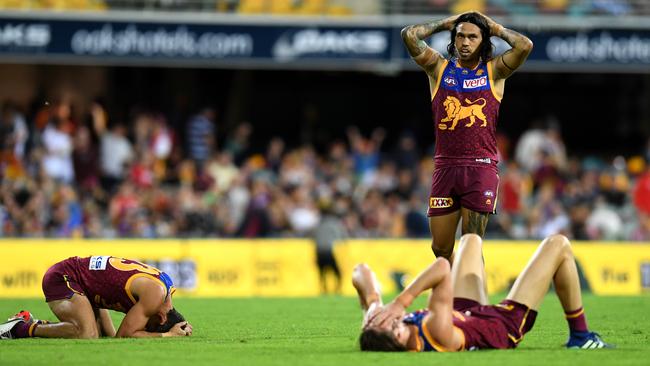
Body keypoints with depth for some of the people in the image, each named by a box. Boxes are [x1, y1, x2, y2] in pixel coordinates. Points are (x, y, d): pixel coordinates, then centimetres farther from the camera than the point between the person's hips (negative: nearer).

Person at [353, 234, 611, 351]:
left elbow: (362, 273, -25)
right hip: (507, 325, -7)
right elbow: (443, 269, -51)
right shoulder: (436, 334, -48)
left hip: (465, 312, 7)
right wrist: (401, 302, -53)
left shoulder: (376, 330, -31)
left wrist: (374, 307, -39)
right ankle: (579, 336, 21)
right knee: (558, 246, 2)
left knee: (471, 240, 30)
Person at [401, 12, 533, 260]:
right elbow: (409, 35, 0)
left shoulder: (494, 71, 6)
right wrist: (445, 24, 10)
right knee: (440, 247, 6)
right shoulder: (439, 68, 10)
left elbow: (525, 46, -10)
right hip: (445, 166, 2)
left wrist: (495, 28, 5)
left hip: (481, 167, -2)